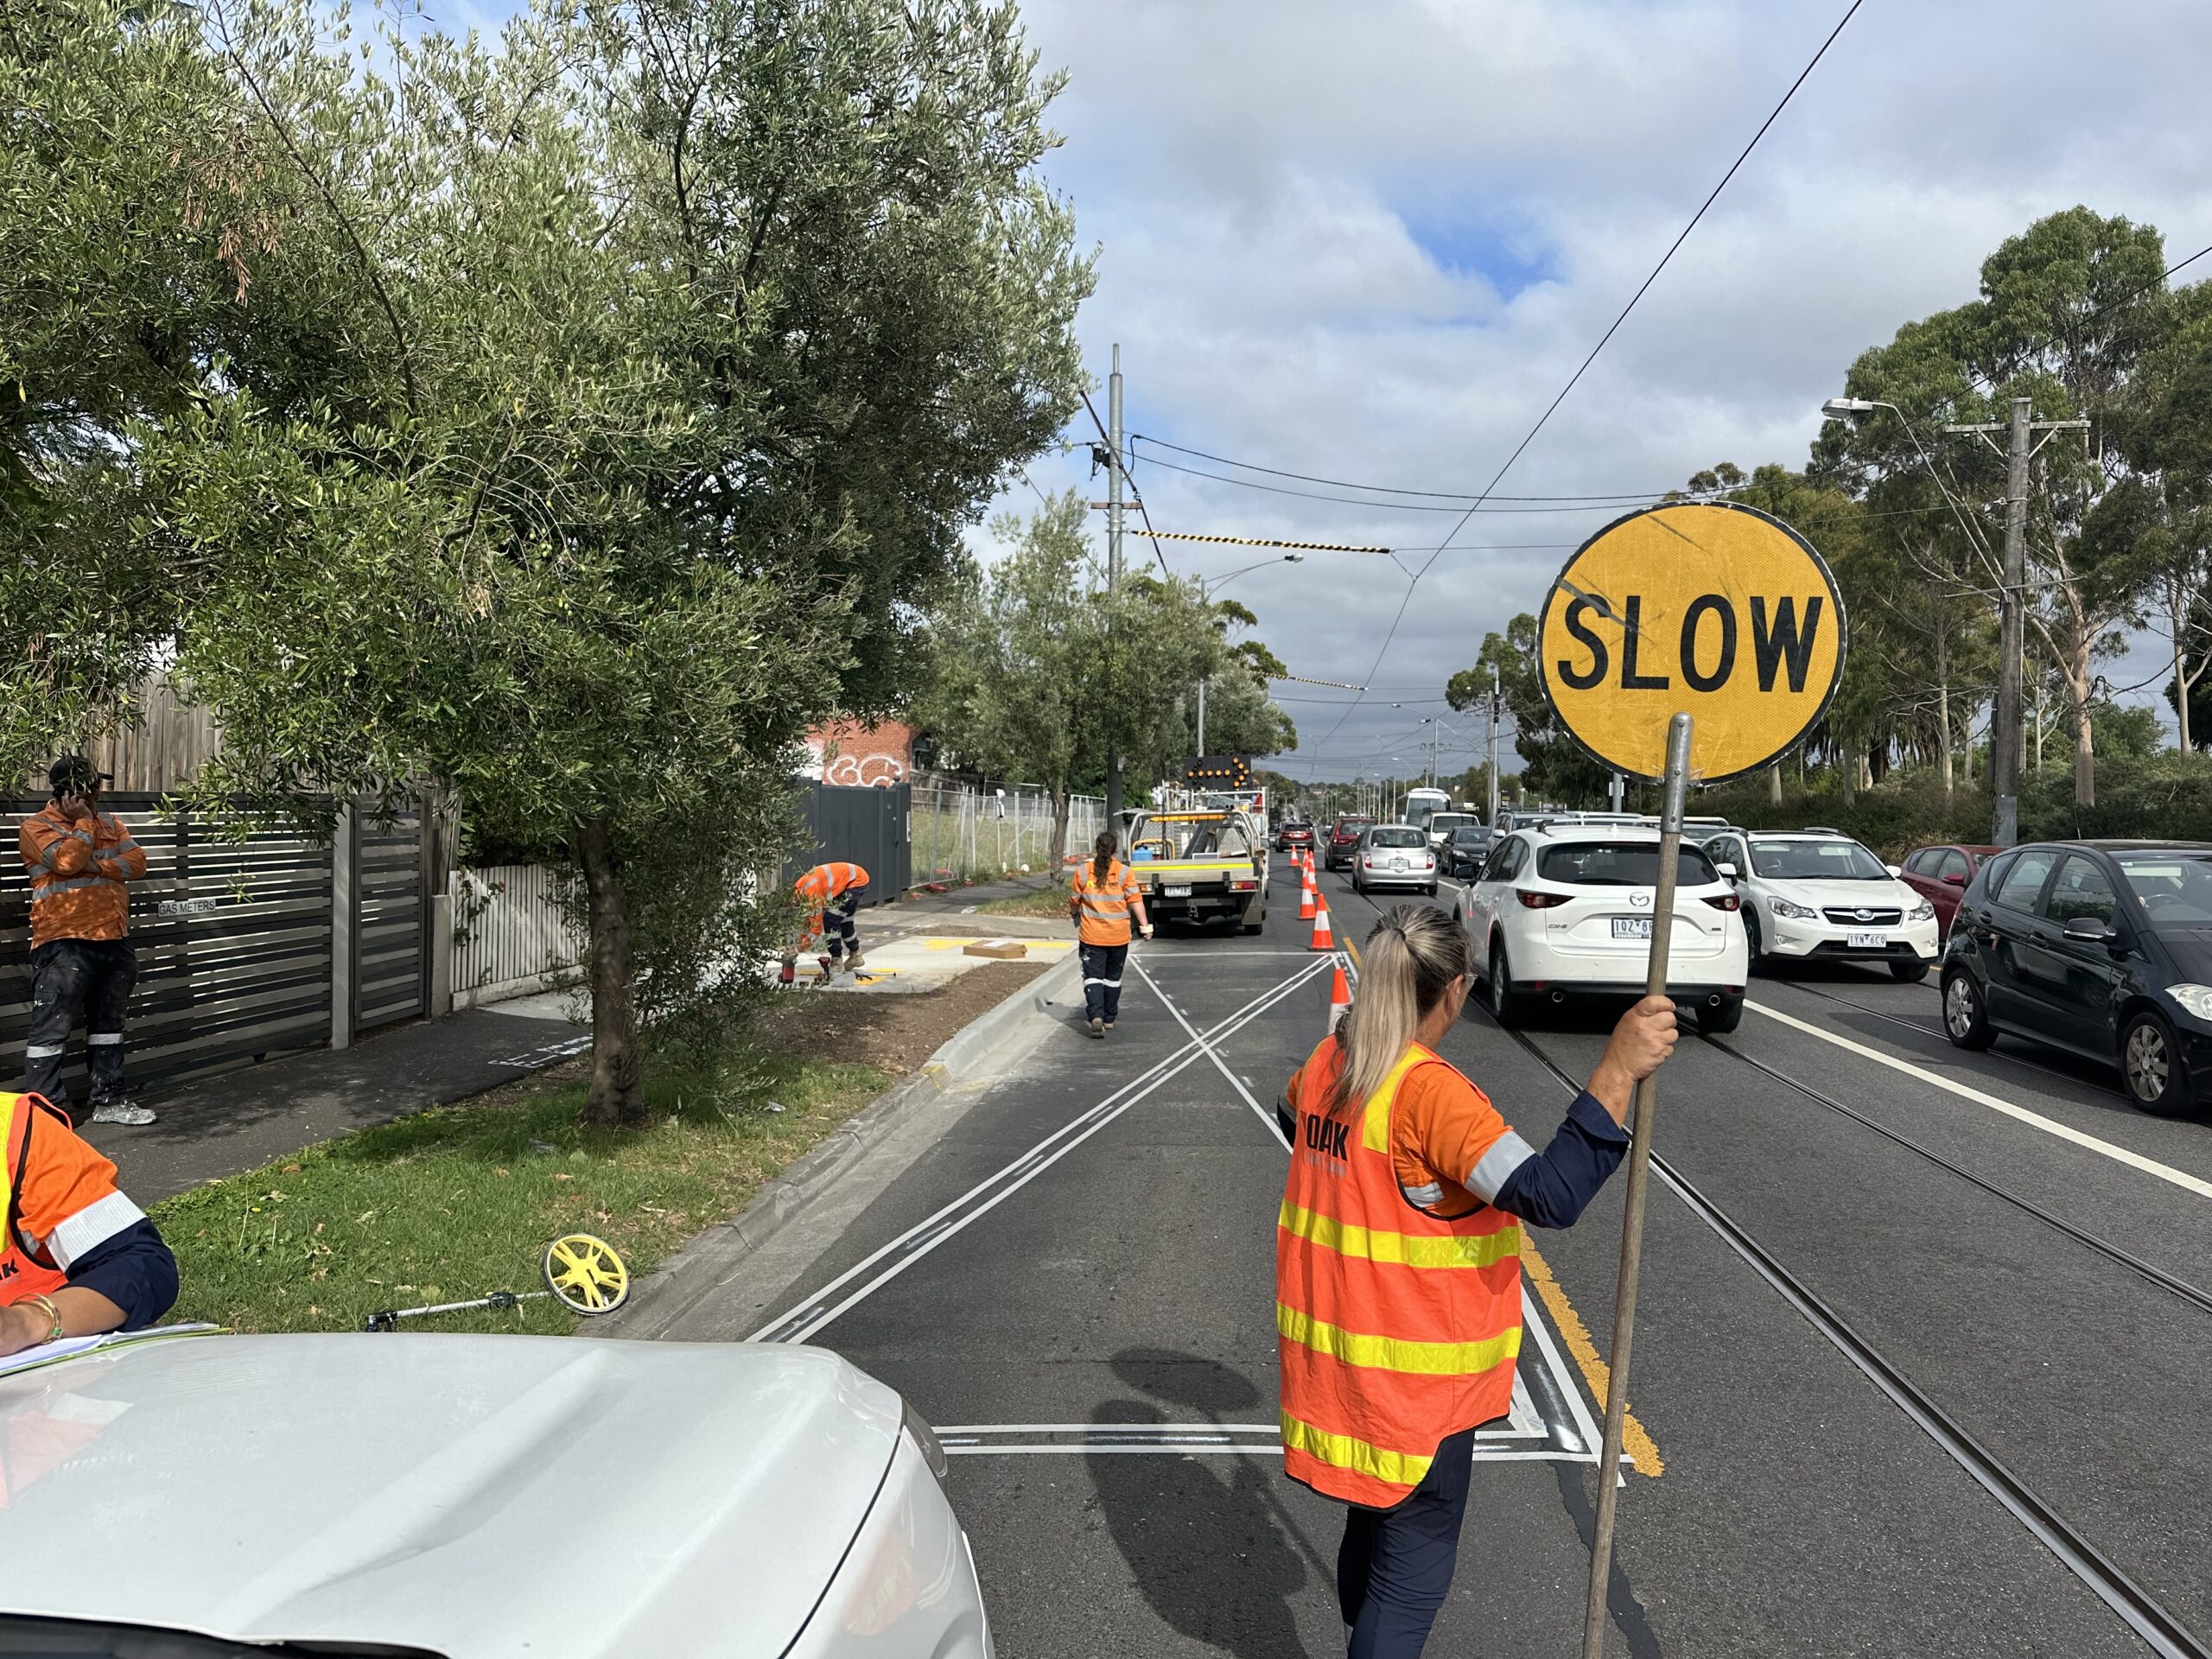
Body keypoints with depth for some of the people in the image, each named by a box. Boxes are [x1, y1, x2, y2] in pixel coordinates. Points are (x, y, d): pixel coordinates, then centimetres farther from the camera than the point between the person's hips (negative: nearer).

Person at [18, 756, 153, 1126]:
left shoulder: (108, 824, 15)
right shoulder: (36, 827, -5)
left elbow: (138, 862, 2)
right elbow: (68, 860, -21)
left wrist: (98, 866, -15)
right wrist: (84, 819, -10)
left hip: (112, 940, 7)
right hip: (64, 944, -7)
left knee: (108, 1022, 15)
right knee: (51, 1028, -6)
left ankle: (110, 1099, 24)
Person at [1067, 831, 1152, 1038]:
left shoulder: (1082, 872, -5)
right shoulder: (1124, 872, -5)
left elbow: (1074, 901, 5)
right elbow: (1135, 899, -10)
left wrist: (1074, 915, 25)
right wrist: (1145, 925, -6)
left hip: (1091, 936, -1)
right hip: (1118, 936, 1)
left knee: (1093, 976, 1)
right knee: (1113, 977, 17)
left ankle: (1096, 1016, -20)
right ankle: (1109, 1020, 27)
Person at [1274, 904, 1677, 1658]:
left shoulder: (1328, 1063, 0)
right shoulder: (1430, 1092, -24)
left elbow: (1291, 1112, 24)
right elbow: (1548, 1195, -32)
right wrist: (1618, 1072, -32)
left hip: (1337, 1362, 8)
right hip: (1414, 1379, -8)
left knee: (1371, 1536, 26)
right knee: (1413, 1573, 8)